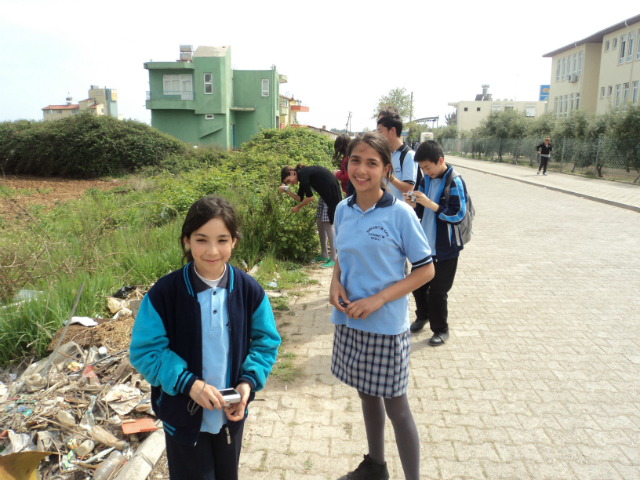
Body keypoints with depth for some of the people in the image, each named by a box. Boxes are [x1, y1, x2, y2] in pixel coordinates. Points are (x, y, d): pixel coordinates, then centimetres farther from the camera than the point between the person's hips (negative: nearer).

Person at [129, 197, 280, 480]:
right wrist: (188, 383, -25)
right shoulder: (163, 294, -20)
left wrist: (248, 381, -18)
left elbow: (266, 340, -4)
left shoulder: (248, 290, -12)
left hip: (231, 414, 3)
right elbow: (145, 351, -15)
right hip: (183, 416, -2)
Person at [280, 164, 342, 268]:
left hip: (332, 192, -10)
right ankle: (324, 255, 19)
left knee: (327, 224, -10)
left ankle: (334, 259, -8)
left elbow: (310, 197, -19)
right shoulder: (303, 175, 13)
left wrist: (298, 207, -6)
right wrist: (286, 191, 5)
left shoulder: (302, 174, -16)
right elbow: (300, 198, 14)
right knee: (319, 223, 11)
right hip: (325, 194, 10)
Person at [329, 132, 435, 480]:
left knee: (395, 408, 7)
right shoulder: (343, 210, 0)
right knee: (366, 395, 23)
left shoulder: (400, 214, -15)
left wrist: (378, 299, -21)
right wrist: (335, 282, -8)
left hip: (386, 326, -5)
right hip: (348, 321, 6)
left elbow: (426, 269, -12)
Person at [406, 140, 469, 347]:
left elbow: (458, 214, -21)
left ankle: (441, 329, 25)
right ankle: (423, 315, 43)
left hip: (445, 247, -6)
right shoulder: (427, 179, 4)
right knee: (418, 284, 17)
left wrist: (429, 203, -27)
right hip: (424, 243, 6)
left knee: (438, 291, 5)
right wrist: (414, 204, -8)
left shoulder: (454, 182, -16)